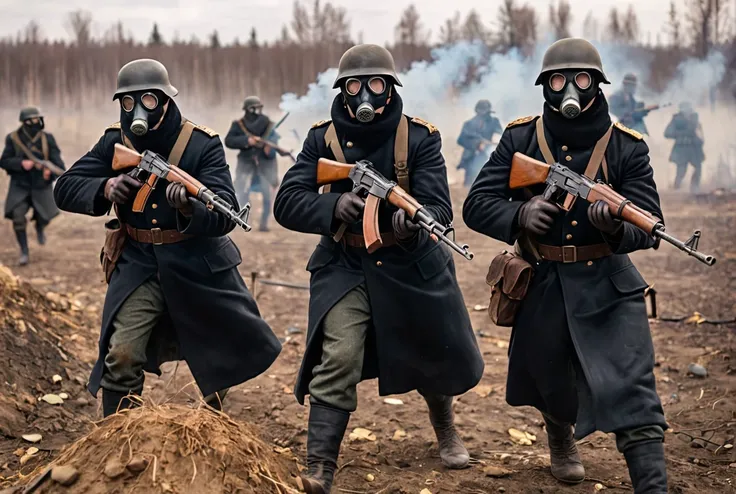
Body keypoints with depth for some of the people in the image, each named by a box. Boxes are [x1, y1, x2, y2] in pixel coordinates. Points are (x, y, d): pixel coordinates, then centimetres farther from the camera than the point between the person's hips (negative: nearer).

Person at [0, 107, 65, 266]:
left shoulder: (47, 138, -8)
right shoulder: (13, 139, -8)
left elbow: (56, 159, -15)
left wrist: (51, 170, -37)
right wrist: (21, 163, -26)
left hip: (41, 186, 1)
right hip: (20, 186, -1)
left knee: (44, 217, 7)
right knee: (18, 217, -12)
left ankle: (40, 229, 47)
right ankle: (24, 252, 2)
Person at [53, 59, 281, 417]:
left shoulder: (202, 145, -14)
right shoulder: (115, 143, -3)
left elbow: (224, 214, -23)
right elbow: (65, 189, -5)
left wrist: (188, 207, -46)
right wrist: (105, 188, -26)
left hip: (199, 267, -1)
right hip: (138, 266, 1)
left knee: (221, 356, 15)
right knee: (120, 356, -15)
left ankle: (211, 429, 48)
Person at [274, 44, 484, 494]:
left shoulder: (420, 138, -11)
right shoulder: (323, 138, -7)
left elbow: (439, 208, -18)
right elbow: (287, 203, -11)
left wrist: (413, 220, -41)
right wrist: (334, 204, -30)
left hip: (411, 266, 1)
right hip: (344, 267, -1)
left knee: (433, 355, 18)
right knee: (337, 360, -17)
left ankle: (445, 428, 50)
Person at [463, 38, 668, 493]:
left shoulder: (627, 147, -8)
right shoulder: (520, 138, -4)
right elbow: (476, 206, -5)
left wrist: (615, 225, -35)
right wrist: (520, 215, -25)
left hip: (609, 289, -2)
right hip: (541, 285, 2)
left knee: (633, 398, -14)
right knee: (550, 382, 24)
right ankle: (561, 439, 56)